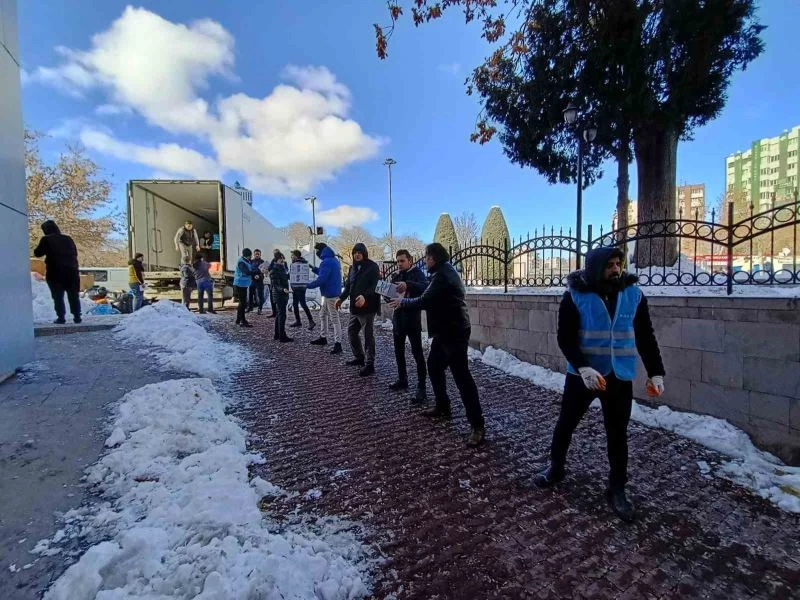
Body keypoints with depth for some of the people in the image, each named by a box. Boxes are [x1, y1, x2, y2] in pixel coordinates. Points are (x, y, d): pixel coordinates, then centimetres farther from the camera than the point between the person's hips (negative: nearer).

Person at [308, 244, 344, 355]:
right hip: (330, 293, 10)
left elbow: (321, 280, -23)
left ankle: (338, 344, -3)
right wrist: (313, 268, 17)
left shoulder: (326, 262, -19)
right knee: (323, 315, 21)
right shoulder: (334, 260, 13)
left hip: (330, 294, -10)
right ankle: (323, 338, 33)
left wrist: (308, 285, -12)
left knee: (334, 318, -7)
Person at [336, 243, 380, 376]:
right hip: (355, 307, 8)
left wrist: (365, 296, -33)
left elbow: (375, 285, -19)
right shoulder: (353, 267, 15)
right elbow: (348, 285, 20)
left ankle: (369, 365, 6)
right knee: (351, 331, 15)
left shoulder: (372, 266, -8)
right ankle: (359, 357, 32)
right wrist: (341, 298, 10)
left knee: (368, 335, -2)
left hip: (367, 307, -8)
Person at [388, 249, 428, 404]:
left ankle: (421, 388, -3)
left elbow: (425, 287, -27)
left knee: (417, 353, -6)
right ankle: (402, 380, 30)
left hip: (412, 319, -7)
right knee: (399, 351, 15)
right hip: (398, 318, 7)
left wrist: (408, 285, -43)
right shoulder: (396, 276, 13)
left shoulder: (417, 273, -7)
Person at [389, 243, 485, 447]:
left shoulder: (443, 275, -18)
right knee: (434, 366, 20)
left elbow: (425, 301, -20)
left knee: (461, 376, -9)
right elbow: (429, 292, 22)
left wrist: (402, 303, -6)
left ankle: (478, 426, -3)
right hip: (446, 330, 11)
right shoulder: (444, 273, 15)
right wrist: (408, 286, 19)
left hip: (454, 332, -11)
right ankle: (442, 407, 34)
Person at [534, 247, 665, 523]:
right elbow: (565, 338, -13)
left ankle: (617, 490, 30)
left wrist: (656, 372, -1)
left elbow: (645, 337, 5)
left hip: (620, 377, 2)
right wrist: (583, 368, -26)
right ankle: (556, 469, 36)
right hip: (581, 374, -1)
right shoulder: (575, 296, -11)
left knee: (617, 435, 11)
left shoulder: (634, 295, -2)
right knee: (565, 424, 12)